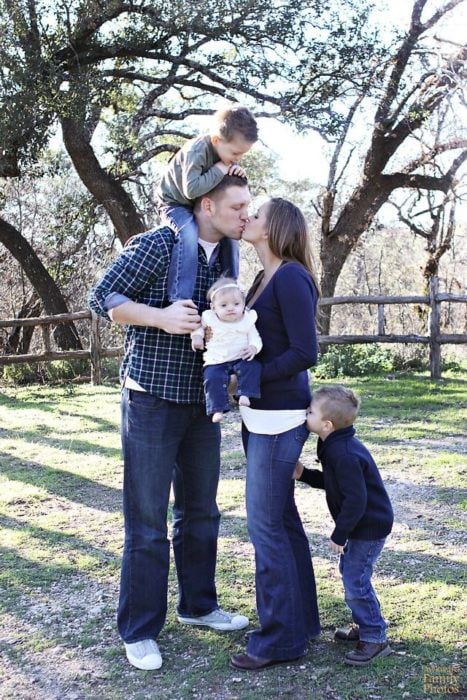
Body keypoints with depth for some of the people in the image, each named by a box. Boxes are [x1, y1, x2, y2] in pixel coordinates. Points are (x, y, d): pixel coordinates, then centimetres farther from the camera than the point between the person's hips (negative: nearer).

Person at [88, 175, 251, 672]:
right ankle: (138, 631, 16)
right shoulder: (157, 245, -12)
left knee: (200, 511, 17)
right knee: (147, 520, 1)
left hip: (202, 404, 7)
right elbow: (102, 298, -13)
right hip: (151, 402, -7)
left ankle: (198, 605, 35)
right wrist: (162, 317, -24)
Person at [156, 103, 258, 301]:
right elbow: (191, 189, -40)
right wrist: (219, 170, -33)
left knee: (229, 233, 4)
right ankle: (180, 299, -37)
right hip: (175, 204, -8)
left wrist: (239, 173, -19)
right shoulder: (196, 151, -31)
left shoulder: (227, 152, -7)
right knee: (188, 235, -34)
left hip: (202, 207, 8)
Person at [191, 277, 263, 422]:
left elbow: (255, 337, 0)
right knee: (213, 378, -25)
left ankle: (245, 394, -21)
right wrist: (197, 335, 0)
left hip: (241, 359, 1)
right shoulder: (210, 319, -1)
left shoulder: (247, 320, 0)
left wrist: (253, 347, -21)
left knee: (253, 367, -27)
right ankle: (218, 408, -17)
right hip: (217, 361, 0)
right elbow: (199, 324, 18)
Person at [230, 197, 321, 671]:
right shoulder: (265, 278, 13)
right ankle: (300, 621, 30)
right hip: (261, 415, 9)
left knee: (265, 523, -2)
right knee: (282, 519, 16)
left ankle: (281, 637, 13)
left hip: (279, 417, -9)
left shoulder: (291, 277, -14)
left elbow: (304, 352, -18)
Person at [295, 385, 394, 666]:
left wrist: (339, 535, -19)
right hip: (365, 524, 11)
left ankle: (375, 639, 6)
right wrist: (303, 474, 2)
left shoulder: (344, 455, -29)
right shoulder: (336, 447, 4)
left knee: (355, 581, -6)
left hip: (369, 526, -11)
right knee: (350, 572, 19)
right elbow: (331, 482, 16)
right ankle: (366, 626, 33)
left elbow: (356, 500, -28)